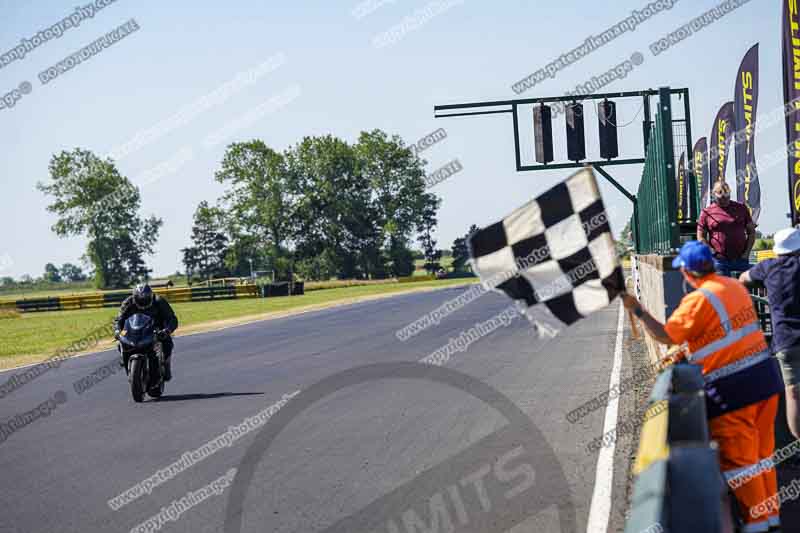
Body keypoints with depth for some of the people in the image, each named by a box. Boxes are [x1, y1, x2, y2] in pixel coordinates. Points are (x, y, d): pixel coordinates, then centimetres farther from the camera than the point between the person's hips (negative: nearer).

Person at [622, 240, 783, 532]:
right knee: (763, 452, 17)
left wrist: (636, 309, -1)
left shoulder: (698, 300, -16)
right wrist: (690, 350, 19)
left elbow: (665, 335, -11)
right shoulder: (735, 286, 8)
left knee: (739, 459, 4)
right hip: (766, 376, 8)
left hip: (734, 390, -8)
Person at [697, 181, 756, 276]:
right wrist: (714, 253, -9)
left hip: (740, 259, 2)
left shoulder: (741, 208, 10)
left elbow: (751, 232, 12)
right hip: (719, 261, -2)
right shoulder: (706, 212, 3)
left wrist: (747, 253, 0)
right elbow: (701, 237, 3)